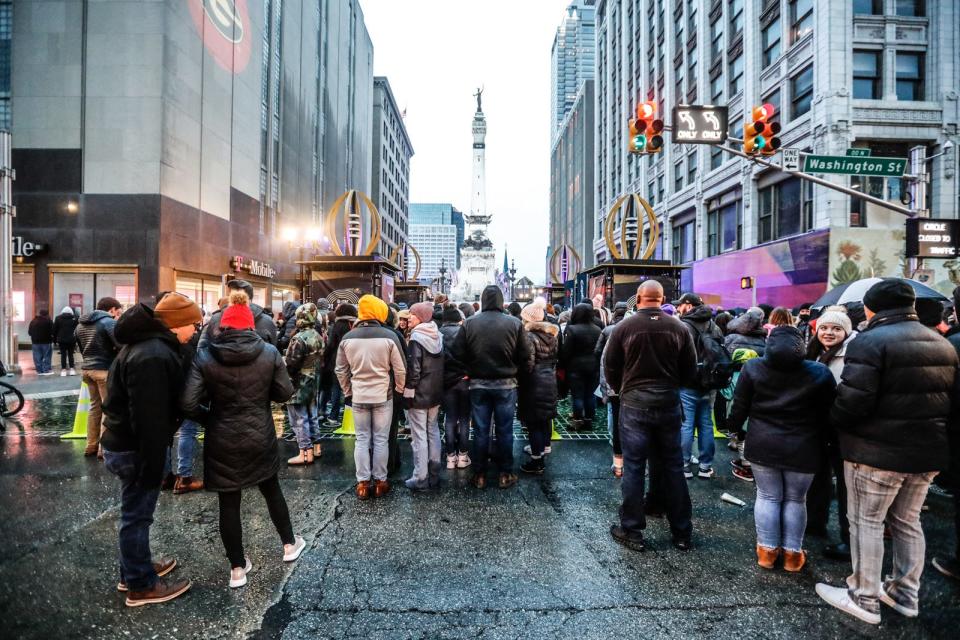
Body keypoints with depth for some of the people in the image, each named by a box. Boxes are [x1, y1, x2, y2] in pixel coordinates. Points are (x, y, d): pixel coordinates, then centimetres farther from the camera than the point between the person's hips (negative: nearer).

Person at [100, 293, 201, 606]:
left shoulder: (147, 343, 7)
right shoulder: (153, 356, -28)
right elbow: (149, 418, -28)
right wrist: (153, 464, -21)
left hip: (125, 443, 10)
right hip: (136, 449, -10)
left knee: (135, 512, 23)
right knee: (137, 515, 5)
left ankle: (134, 569, 40)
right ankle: (141, 586, 22)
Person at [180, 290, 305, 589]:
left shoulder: (204, 356, -10)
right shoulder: (269, 352, -8)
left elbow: (188, 403, -14)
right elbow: (284, 392, -3)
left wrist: (209, 418, 5)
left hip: (222, 441, -1)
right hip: (261, 437, 1)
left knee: (229, 503, 12)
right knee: (272, 490, 22)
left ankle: (238, 568, 24)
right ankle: (289, 544, 38)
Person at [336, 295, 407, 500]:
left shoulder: (347, 338, -3)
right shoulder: (389, 336, -12)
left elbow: (341, 370, 5)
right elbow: (400, 369, -8)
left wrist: (348, 393, 17)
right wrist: (399, 390, 8)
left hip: (358, 397, 2)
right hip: (383, 396, -2)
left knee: (362, 440, 11)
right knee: (381, 440, 9)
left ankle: (363, 483, 16)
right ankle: (380, 481, 18)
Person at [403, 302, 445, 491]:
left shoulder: (416, 339, -16)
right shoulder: (438, 336, 7)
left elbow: (413, 370, -19)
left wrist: (407, 394, -13)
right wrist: (437, 388, 18)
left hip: (419, 394, -8)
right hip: (436, 393, 8)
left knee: (419, 436, -1)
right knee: (433, 432, 15)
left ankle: (421, 479, 5)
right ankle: (434, 475, 23)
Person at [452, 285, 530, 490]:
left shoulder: (469, 323, -8)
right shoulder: (514, 323, -10)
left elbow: (458, 354, -9)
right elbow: (523, 356, -9)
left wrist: (473, 366, 9)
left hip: (478, 384, 1)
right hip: (506, 384, -1)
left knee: (480, 431, 10)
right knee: (505, 430, 11)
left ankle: (479, 475, 19)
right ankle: (505, 474, 20)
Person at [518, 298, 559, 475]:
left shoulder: (529, 336, -16)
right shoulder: (552, 334, 7)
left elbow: (528, 363, -18)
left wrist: (520, 381, -5)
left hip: (534, 383, -8)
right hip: (550, 381, 8)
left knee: (534, 423, -1)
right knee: (545, 419, 17)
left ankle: (537, 462, 5)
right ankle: (542, 449, 31)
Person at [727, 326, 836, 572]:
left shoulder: (753, 367, -4)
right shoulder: (820, 372, -3)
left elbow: (740, 407, -1)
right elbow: (829, 413, 1)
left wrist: (733, 426, 14)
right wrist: (821, 441, 14)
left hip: (762, 446, 0)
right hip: (802, 449, 0)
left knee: (767, 497, 12)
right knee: (795, 499, 14)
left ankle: (767, 550, 19)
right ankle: (792, 553, 22)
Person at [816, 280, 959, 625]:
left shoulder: (870, 341, -17)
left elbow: (852, 401, -23)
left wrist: (833, 420, -4)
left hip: (876, 451, -8)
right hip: (928, 450, 8)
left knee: (866, 522, 5)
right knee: (907, 521, 20)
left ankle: (864, 599, 16)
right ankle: (905, 594, 33)